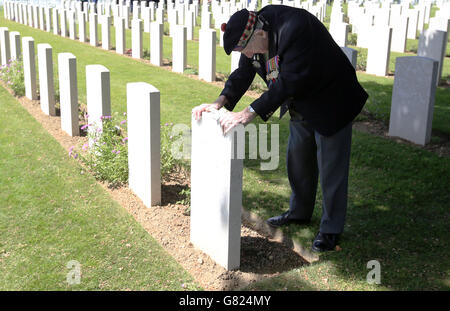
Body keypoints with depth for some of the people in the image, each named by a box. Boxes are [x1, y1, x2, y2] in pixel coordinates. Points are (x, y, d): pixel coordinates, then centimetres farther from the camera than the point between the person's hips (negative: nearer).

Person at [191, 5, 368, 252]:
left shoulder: (295, 28, -36)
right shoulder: (253, 35, -10)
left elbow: (289, 81, -38)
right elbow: (243, 74, -2)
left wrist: (249, 113, -39)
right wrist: (221, 101, -18)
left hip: (331, 105, -8)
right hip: (301, 107, 8)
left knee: (331, 169, 0)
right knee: (298, 162, 18)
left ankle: (331, 229, 14)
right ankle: (299, 212, 37)